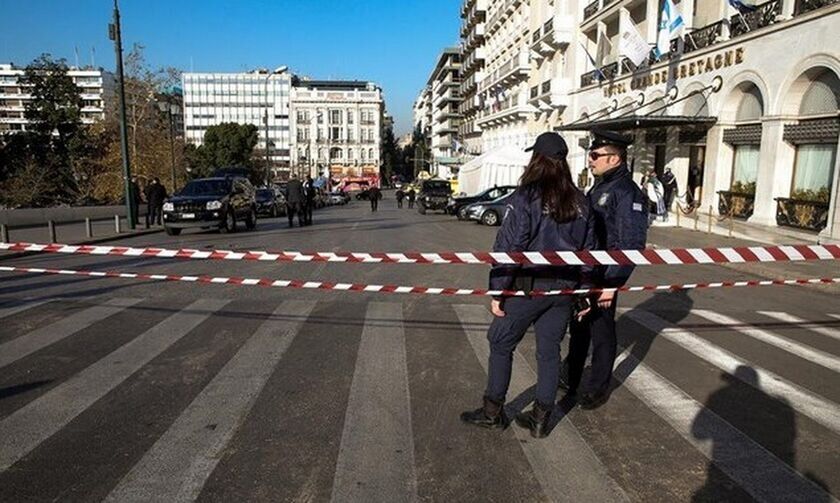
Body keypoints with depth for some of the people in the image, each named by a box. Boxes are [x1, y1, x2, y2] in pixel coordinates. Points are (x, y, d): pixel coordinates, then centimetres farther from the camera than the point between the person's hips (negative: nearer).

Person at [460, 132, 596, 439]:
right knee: (549, 350, 14)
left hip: (528, 286, -5)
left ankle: (493, 412, 21)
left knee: (501, 344, 10)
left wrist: (497, 291, -10)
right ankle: (541, 419, 24)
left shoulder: (525, 198, -13)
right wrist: (584, 291, 18)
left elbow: (509, 248, -16)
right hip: (564, 288, 6)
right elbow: (588, 248, 10)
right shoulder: (579, 201, 5)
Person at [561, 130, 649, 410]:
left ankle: (599, 389, 25)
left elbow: (632, 245, -21)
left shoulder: (627, 193, -16)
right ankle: (570, 379, 36)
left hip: (603, 279, -9)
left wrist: (612, 283, -22)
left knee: (601, 334, 7)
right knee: (578, 329, 20)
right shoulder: (598, 188, 12)